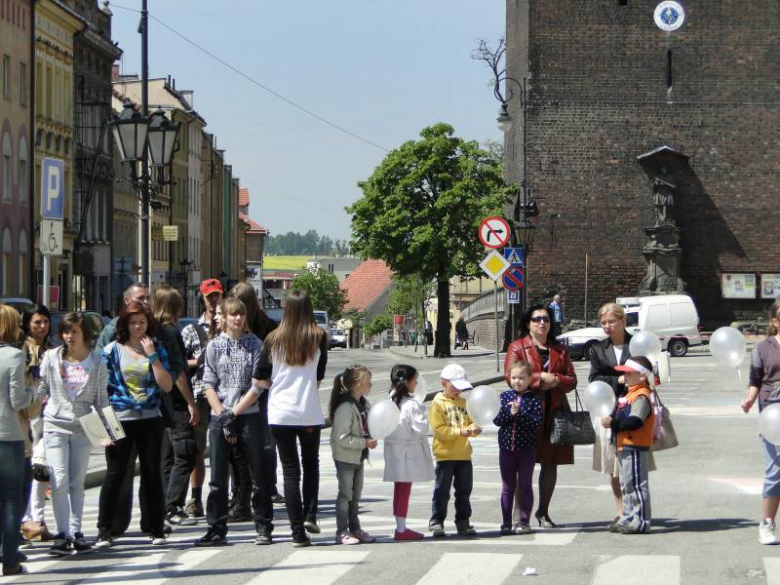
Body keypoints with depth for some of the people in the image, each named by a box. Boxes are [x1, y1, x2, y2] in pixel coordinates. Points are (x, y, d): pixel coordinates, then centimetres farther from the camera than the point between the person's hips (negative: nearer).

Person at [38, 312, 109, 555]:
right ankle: (63, 534, -6)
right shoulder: (52, 357, 0)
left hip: (83, 428, 1)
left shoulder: (96, 362, 1)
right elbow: (41, 389, 7)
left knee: (77, 483, 6)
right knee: (60, 482, -9)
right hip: (55, 425, -1)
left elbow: (101, 398, 4)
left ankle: (76, 532, 12)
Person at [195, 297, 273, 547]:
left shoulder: (255, 345, 2)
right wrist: (222, 416, -7)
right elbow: (209, 385, 3)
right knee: (218, 477, 3)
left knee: (257, 474, 1)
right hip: (219, 417, 1)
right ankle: (216, 529, 9)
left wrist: (233, 413, -9)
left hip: (249, 416, -1)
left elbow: (258, 386, -3)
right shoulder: (214, 346, 6)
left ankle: (263, 527, 9)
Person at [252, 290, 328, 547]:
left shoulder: (274, 339, 0)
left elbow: (260, 379, 3)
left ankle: (298, 531, 1)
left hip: (280, 413, 0)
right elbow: (319, 377, 5)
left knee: (290, 471, 4)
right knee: (311, 464, 21)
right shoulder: (319, 337, -3)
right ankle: (310, 514, 4)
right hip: (310, 412, 0)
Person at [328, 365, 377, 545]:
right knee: (345, 494, -3)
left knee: (356, 496, 16)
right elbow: (342, 438, -26)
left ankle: (355, 529, 25)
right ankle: (342, 532, 2)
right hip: (345, 457, -8)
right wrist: (365, 443, -24)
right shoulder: (345, 408, -24)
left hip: (358, 456, 8)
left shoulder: (364, 404, 4)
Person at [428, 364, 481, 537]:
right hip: (445, 455, -6)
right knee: (442, 490, -2)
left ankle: (463, 522, 19)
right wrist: (460, 432, -22)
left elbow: (471, 422, 14)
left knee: (464, 490, 10)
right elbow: (439, 429, -14)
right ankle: (436, 522, 5)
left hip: (464, 454, 6)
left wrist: (475, 429, -10)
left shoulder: (463, 403, 12)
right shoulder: (438, 403, -6)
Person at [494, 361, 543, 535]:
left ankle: (524, 522, 12)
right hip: (506, 448, 3)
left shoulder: (534, 398, -5)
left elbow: (537, 423, -14)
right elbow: (497, 420, -3)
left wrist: (520, 414, -23)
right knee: (508, 486, 9)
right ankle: (506, 522, 13)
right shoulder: (505, 396, 3)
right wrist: (509, 412, -19)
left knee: (525, 485, 5)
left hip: (526, 448, -3)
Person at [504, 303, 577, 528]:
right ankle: (519, 513, -2)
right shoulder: (517, 347, 3)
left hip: (555, 412, 4)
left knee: (550, 463, 8)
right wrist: (540, 378, -14)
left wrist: (556, 380, -11)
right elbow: (510, 376, -9)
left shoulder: (560, 349, 16)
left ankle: (543, 511, 19)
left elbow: (571, 380, 10)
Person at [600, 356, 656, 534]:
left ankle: (641, 521, -6)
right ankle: (627, 518, 23)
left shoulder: (642, 396, -16)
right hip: (625, 446, 11)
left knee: (636, 484, -8)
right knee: (626, 485, 16)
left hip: (635, 447, -11)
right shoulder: (631, 394, 19)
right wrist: (613, 422, 7)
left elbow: (635, 421, -27)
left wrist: (613, 424, -23)